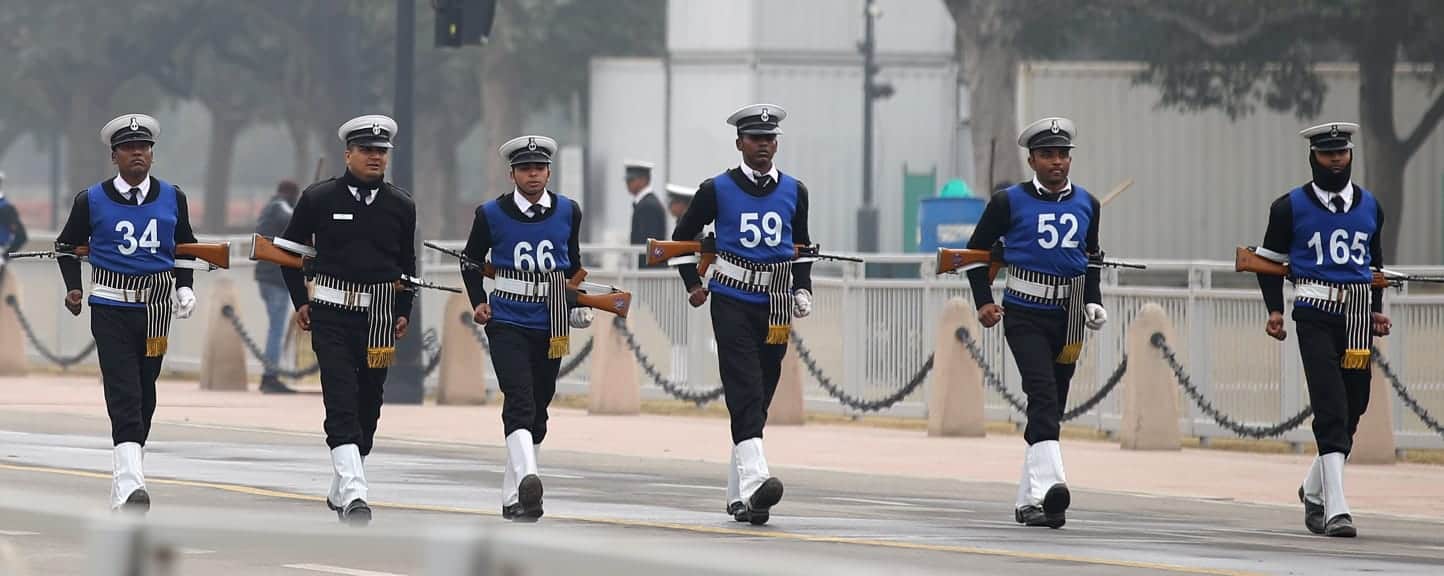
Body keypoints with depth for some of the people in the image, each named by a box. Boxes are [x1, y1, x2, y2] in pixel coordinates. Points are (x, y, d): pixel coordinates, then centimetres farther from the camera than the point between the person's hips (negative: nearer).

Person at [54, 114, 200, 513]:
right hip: (111, 308, -3)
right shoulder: (92, 201, -2)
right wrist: (73, 288, -1)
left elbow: (185, 246, 21)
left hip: (156, 308, 3)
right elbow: (67, 245, 12)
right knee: (123, 395, -15)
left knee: (145, 395, 10)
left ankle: (125, 482, 23)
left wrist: (185, 288, 7)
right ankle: (130, 484, -24)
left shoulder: (172, 199, 6)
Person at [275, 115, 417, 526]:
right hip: (332, 315, -3)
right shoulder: (318, 199, -1)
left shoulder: (401, 206, 6)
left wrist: (403, 312, 11)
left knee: (368, 404, 9)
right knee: (341, 400, -16)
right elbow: (289, 248, 9)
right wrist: (300, 301, 3)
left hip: (380, 318, 3)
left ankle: (341, 491, 24)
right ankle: (353, 494, -25)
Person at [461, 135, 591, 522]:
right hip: (507, 324, -3)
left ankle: (513, 498, 21)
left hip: (551, 326, 3)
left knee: (537, 411, 10)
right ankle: (527, 480, -37)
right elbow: (471, 260, 12)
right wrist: (478, 302, 0)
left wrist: (580, 303, 12)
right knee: (519, 402, -21)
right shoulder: (492, 214, -2)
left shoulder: (568, 212, 4)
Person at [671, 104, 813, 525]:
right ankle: (754, 483, -32)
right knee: (745, 391, -18)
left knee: (760, 396, 8)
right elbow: (683, 236, 11)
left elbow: (802, 246, 21)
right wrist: (693, 285, 5)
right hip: (732, 303, -4)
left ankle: (738, 495, 17)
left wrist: (803, 289, 8)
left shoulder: (794, 191, 8)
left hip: (776, 306, 4)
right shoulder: (717, 190, -1)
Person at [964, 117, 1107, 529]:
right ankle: (1050, 485, -36)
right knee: (1043, 393, -22)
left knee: (1053, 405, 9)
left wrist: (1093, 302, 9)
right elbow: (977, 250, 5)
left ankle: (1028, 502, 18)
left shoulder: (1086, 204, 11)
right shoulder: (1010, 202, -2)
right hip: (1025, 314, -5)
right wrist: (984, 303, -5)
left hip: (1068, 317, 5)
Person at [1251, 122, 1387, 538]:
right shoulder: (1291, 207, 1)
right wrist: (1275, 311, -3)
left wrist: (1377, 309, 17)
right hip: (1315, 314, -5)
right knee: (1331, 409, -14)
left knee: (1353, 406, 8)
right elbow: (1269, 260, 7)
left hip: (1357, 316, 5)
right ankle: (1335, 508, -18)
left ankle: (1314, 489, 31)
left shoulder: (1369, 206, 13)